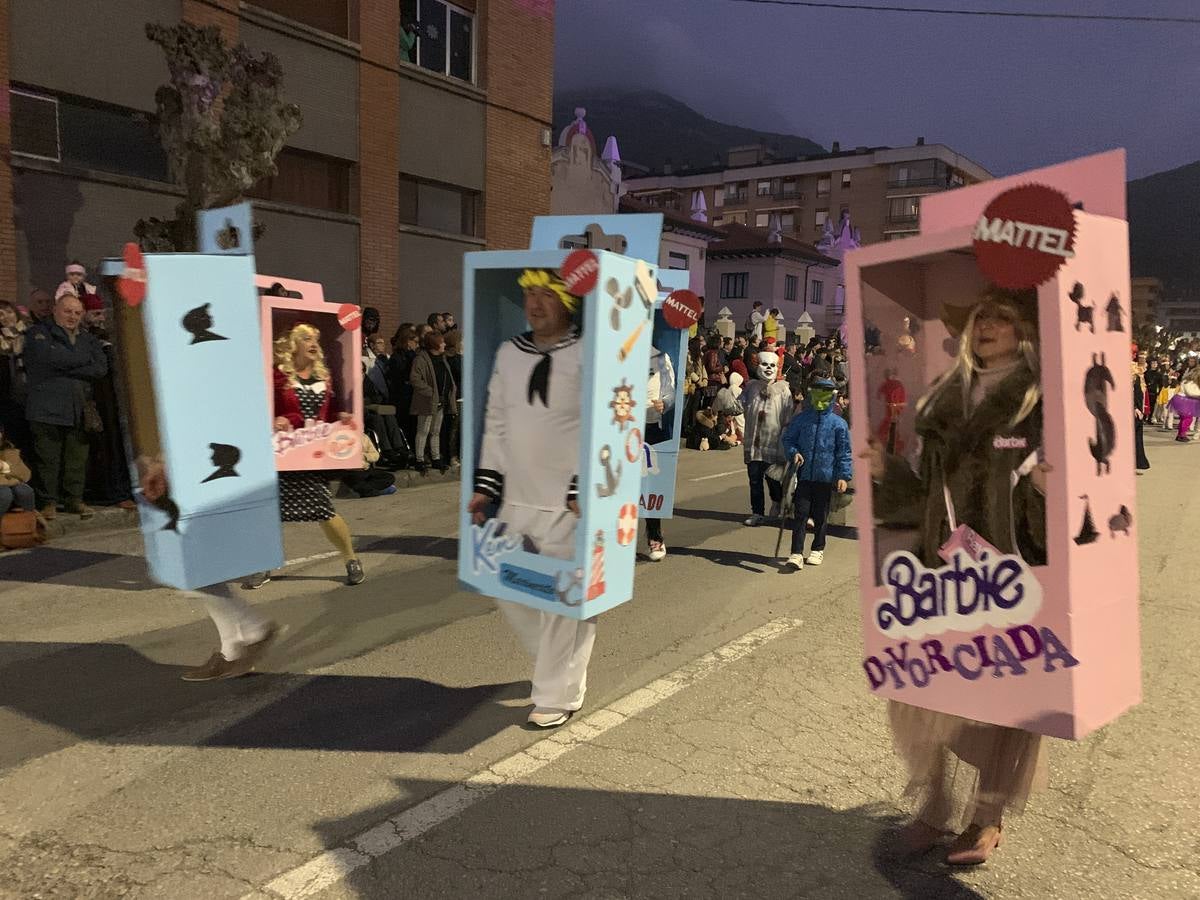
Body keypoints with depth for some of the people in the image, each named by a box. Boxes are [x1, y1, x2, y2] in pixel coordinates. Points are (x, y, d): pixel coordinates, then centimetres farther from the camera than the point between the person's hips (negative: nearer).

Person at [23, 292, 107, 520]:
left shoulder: (87, 339, 17)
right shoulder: (39, 333, 4)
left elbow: (101, 368, 1)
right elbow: (52, 357, -16)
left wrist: (67, 369, -7)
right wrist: (86, 360, -4)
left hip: (79, 408, 4)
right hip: (48, 406, -4)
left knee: (77, 458, 5)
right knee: (47, 458, -1)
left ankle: (74, 499, 15)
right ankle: (48, 501, 8)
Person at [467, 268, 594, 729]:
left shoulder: (585, 355, -9)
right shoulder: (507, 353, 10)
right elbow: (496, 423, 14)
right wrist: (486, 484, 10)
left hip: (566, 505, -7)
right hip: (516, 500, 7)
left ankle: (558, 695, 18)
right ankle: (559, 664, 37)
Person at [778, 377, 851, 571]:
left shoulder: (839, 424, -1)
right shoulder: (800, 419, 3)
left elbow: (845, 452, 0)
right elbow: (787, 439, 11)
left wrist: (843, 476, -7)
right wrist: (794, 453, -9)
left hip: (826, 477, -1)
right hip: (804, 476, 1)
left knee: (821, 517, 11)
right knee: (800, 515, -3)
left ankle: (818, 550, 29)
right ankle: (796, 555, -2)